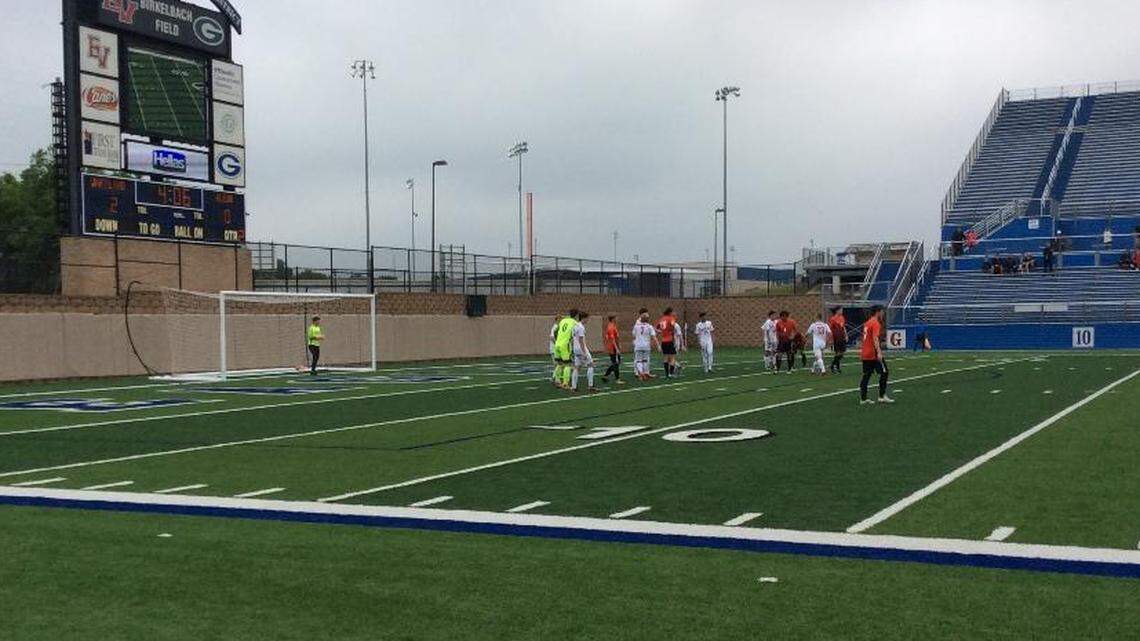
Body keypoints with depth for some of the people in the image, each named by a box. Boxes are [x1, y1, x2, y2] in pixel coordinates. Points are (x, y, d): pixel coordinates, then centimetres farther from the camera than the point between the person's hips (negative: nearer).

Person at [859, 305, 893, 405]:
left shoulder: (867, 323, 15)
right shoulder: (876, 324, -13)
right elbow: (875, 339, -24)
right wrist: (879, 352, -31)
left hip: (865, 354, 9)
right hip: (873, 354, -9)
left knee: (866, 375, 9)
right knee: (884, 372, 0)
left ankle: (863, 398, 8)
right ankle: (882, 396, 0)